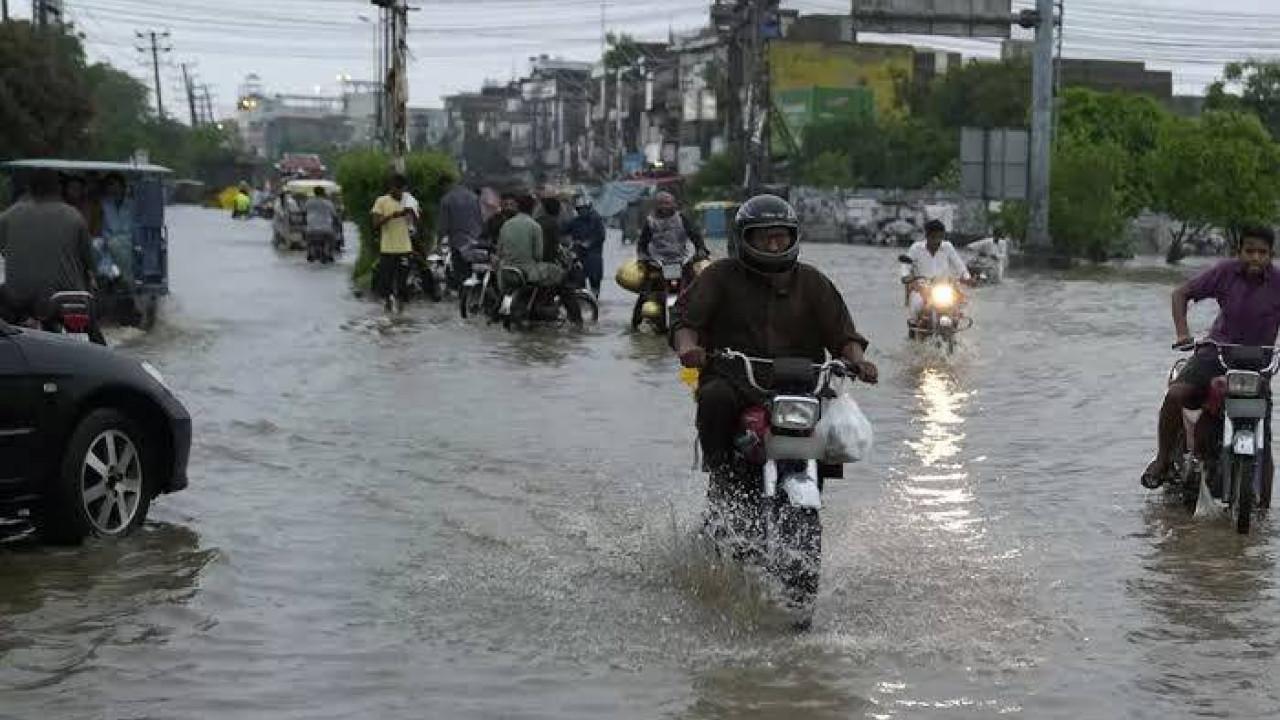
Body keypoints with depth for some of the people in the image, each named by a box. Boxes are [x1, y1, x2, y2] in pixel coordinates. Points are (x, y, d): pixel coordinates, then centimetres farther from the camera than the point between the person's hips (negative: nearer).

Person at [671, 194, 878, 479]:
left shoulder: (811, 281, 16)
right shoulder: (721, 276, 9)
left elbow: (840, 330, 12)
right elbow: (686, 318, 1)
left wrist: (858, 359, -9)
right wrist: (687, 346, -22)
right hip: (732, 378, -2)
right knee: (715, 398, -35)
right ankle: (720, 472, -18)